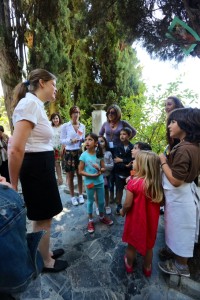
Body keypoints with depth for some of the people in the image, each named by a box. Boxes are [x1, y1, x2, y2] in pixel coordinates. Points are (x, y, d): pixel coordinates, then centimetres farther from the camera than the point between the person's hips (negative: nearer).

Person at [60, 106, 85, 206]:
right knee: (70, 175, 6)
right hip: (69, 152, -3)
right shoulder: (65, 126, -5)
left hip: (80, 152, 3)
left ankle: (80, 195, 24)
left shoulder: (82, 126, 7)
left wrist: (83, 140, -7)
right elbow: (62, 140, -5)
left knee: (80, 174, 9)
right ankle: (72, 196, 21)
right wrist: (71, 140, -21)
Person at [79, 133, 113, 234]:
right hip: (89, 183, -2)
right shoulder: (84, 155, -13)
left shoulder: (99, 154, -5)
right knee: (90, 202, 14)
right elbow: (80, 171, -12)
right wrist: (92, 175, -20)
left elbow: (104, 169, 0)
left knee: (101, 201, 17)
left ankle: (101, 217, 42)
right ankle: (90, 221, 34)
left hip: (100, 182, 3)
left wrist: (99, 169, -22)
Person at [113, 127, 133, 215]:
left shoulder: (133, 147, -5)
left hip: (130, 173, -1)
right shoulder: (117, 147, -2)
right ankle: (119, 206, 28)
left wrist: (122, 160, -15)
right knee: (119, 189, 10)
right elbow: (116, 161, -11)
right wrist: (125, 165, -24)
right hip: (119, 173, 1)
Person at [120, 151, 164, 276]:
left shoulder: (133, 183, -27)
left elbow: (127, 204, -20)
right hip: (151, 221, 4)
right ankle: (148, 268, 46)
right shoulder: (157, 182, -13)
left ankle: (129, 265, 45)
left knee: (132, 244, 22)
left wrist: (122, 211, -1)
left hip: (136, 220, -3)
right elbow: (161, 202, -2)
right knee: (149, 245, 25)